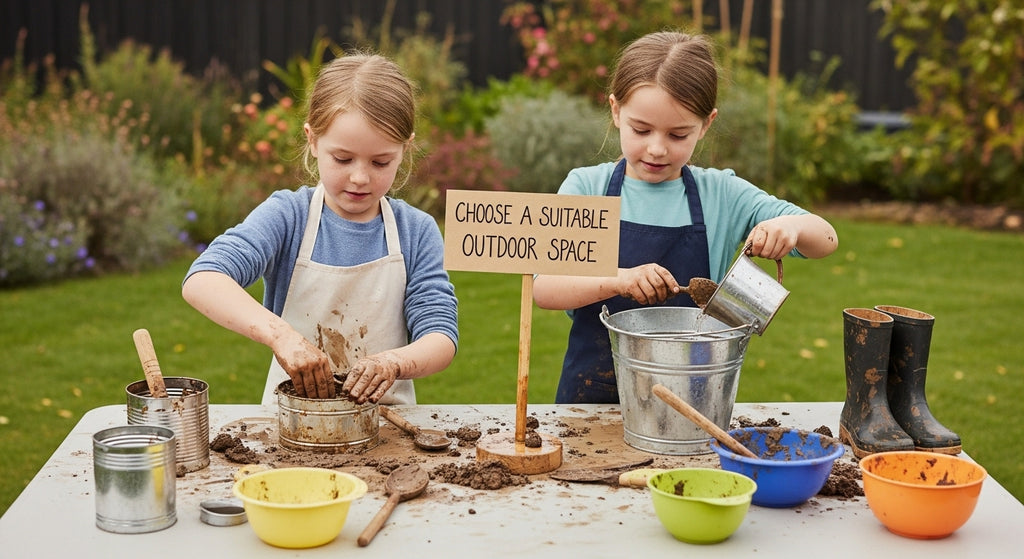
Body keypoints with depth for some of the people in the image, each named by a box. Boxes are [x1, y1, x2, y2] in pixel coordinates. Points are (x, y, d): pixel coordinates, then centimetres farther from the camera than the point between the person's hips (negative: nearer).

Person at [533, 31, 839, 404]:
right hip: (592, 395, -1)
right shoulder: (586, 188, 0)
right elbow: (542, 288, -8)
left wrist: (791, 226, -19)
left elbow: (825, 241, 4)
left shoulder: (722, 195, 3)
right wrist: (616, 280, -25)